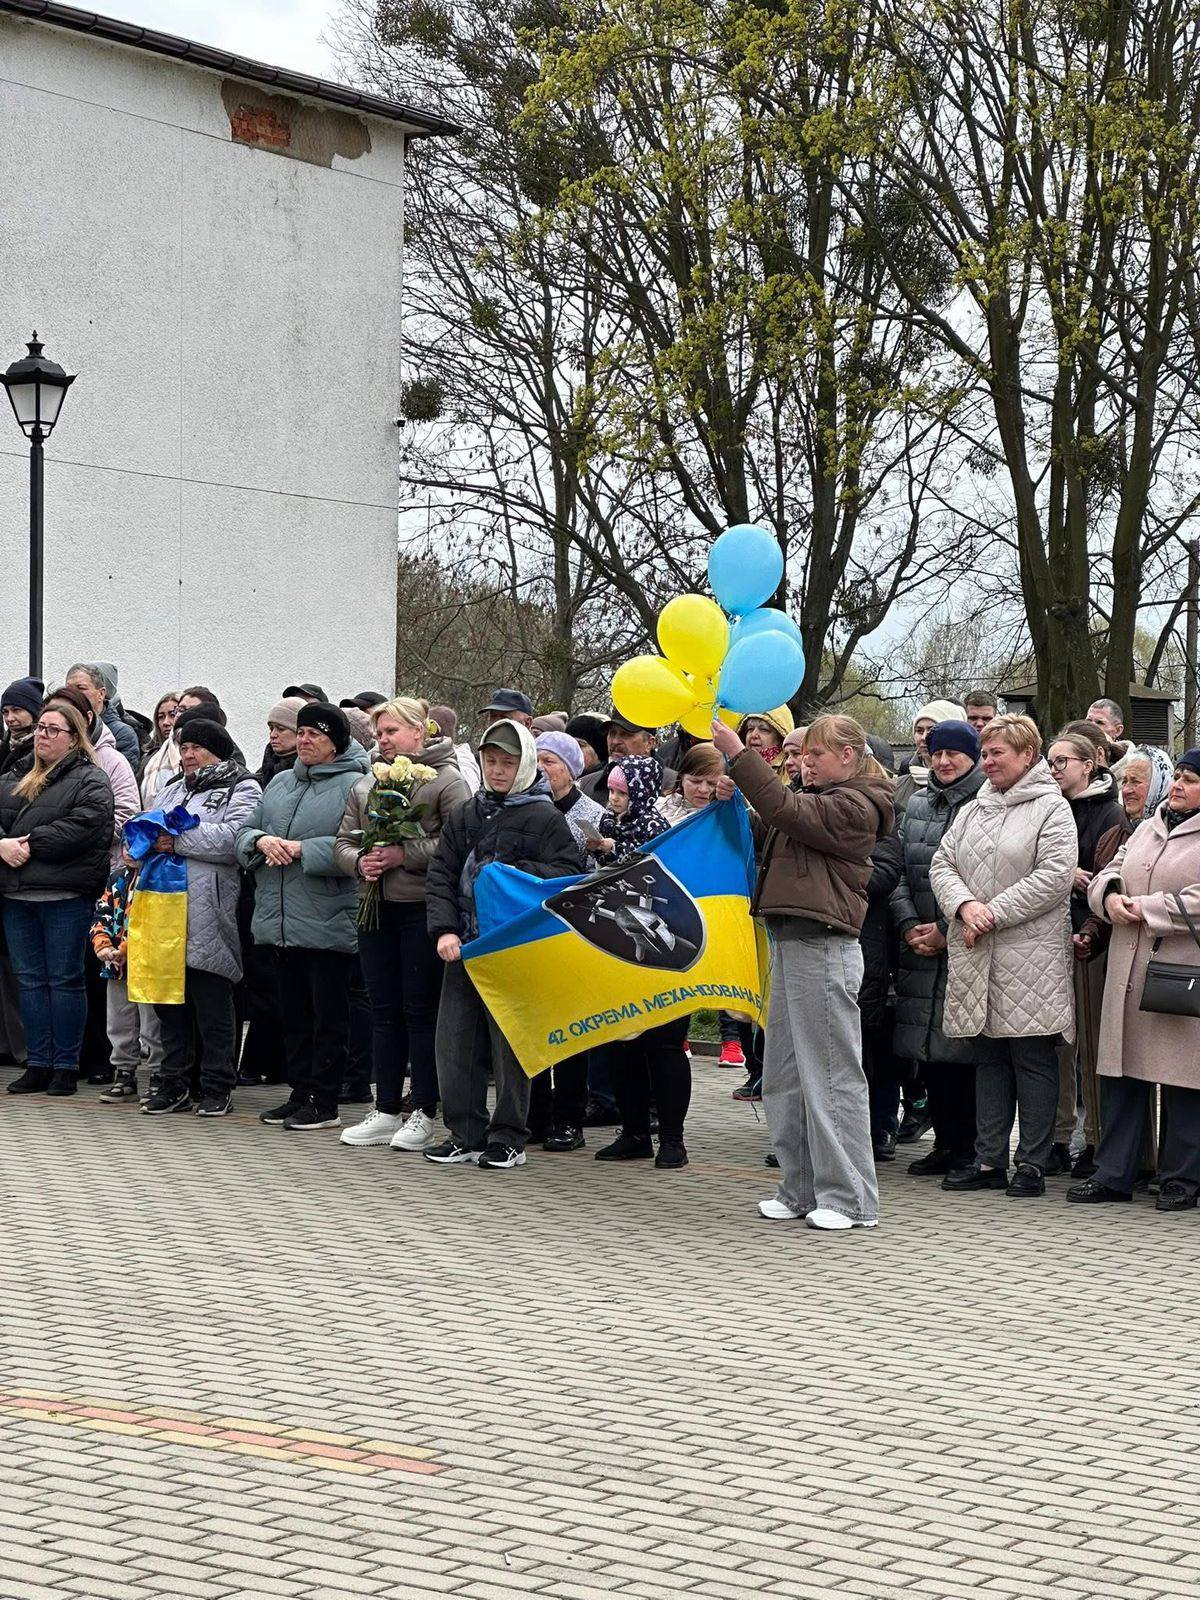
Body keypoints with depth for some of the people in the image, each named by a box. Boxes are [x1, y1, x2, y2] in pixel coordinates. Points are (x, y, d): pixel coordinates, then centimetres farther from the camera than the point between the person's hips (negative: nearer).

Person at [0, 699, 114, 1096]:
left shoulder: (90, 781, -2)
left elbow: (81, 827, -17)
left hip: (64, 896, -6)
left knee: (64, 979, -1)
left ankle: (66, 1066, 5)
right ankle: (38, 1065, 14)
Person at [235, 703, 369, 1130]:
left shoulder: (354, 786, -7)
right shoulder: (280, 783, 16)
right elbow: (244, 831, 14)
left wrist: (301, 849, -20)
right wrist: (262, 840, -8)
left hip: (328, 922, -7)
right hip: (283, 920, 7)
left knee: (328, 1013, 0)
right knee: (293, 1011, 13)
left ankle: (324, 1101, 5)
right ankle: (300, 1092, 22)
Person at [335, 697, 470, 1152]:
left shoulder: (447, 780, -5)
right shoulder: (366, 785, 15)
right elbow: (343, 841, 14)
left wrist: (405, 855, -18)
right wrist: (360, 862, -7)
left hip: (422, 909, -6)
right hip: (376, 909, 6)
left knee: (421, 1009, -2)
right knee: (384, 1010, 10)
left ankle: (424, 1114, 5)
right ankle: (387, 1111, 16)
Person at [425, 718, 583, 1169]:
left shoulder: (545, 818, -1)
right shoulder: (465, 815, 13)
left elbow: (569, 874, -8)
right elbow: (440, 874, 10)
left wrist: (515, 873, -17)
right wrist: (444, 928, -2)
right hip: (464, 946, 5)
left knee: (510, 1043, -1)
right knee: (455, 1040, 4)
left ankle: (508, 1138, 8)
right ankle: (466, 1134, 14)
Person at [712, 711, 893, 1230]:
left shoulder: (854, 806, -9)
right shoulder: (817, 799, 21)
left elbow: (783, 810, -20)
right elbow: (763, 831, 19)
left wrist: (738, 754, -20)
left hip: (824, 946, -10)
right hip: (790, 942, 10)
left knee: (830, 1072, -7)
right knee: (785, 1073, 11)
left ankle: (849, 1198, -2)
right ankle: (801, 1189, 18)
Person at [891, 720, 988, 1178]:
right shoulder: (916, 805, 15)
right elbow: (899, 872, 13)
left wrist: (949, 931, -13)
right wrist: (908, 925, -1)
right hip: (920, 950, 6)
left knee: (963, 1050, -6)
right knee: (928, 1052, 8)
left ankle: (968, 1150, 2)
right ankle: (945, 1143, 18)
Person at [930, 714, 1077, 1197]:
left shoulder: (1051, 808, -3)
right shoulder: (972, 811, 17)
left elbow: (1055, 875, -14)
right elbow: (942, 864, 11)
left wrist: (995, 912, -15)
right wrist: (964, 905, -9)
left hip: (1030, 954, -6)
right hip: (976, 957, 6)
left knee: (1033, 1057, -2)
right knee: (990, 1057, 10)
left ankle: (1032, 1164, 2)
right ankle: (989, 1161, 14)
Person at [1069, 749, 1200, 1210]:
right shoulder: (1147, 829, 19)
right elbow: (1107, 875, 17)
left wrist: (1145, 908, -14)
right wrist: (1110, 896, -5)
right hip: (1128, 973, 7)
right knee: (1121, 1073, 8)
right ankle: (1112, 1174, 15)